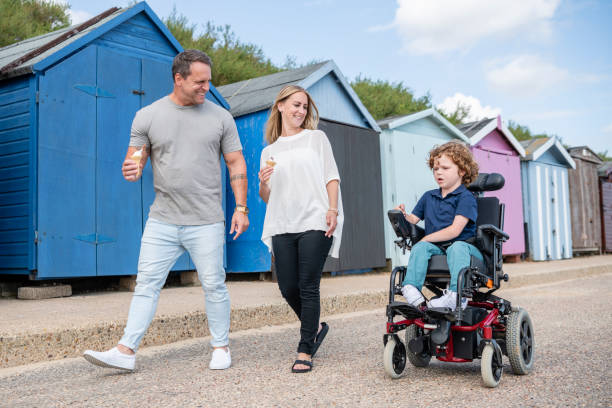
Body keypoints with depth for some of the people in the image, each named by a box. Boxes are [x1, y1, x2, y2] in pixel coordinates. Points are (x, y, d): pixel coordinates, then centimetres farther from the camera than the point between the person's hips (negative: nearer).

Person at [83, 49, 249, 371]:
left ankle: (221, 348, 20)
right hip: (162, 221, 1)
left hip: (206, 223, -1)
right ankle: (125, 351, 4)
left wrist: (241, 207, -1)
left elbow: (236, 164, 6)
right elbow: (134, 160, 8)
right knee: (146, 284, 0)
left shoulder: (220, 117, 4)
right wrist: (131, 171, -17)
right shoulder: (147, 116, 5)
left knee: (214, 286, 4)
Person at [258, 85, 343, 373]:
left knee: (308, 287, -6)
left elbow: (331, 176, 7)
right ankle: (315, 327, 28)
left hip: (314, 223, -3)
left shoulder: (316, 138, 14)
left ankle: (305, 351, 2)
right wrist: (263, 182, -6)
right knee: (288, 288, 1)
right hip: (282, 226, 3)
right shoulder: (269, 151, 19)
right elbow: (267, 198, 16)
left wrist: (333, 210, -8)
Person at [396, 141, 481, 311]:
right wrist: (403, 215, -8)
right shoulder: (428, 197, 18)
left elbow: (455, 230, -16)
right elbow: (414, 220, 17)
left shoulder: (465, 197, -5)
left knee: (457, 248, -37)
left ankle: (456, 296, -52)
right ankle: (411, 286, -38)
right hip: (437, 248, 5)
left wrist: (427, 238, -10)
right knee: (420, 247, -24)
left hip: (464, 245, -5)